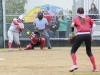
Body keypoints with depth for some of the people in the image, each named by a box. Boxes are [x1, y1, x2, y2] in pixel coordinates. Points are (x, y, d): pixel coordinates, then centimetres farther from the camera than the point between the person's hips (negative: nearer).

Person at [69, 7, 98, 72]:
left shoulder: (75, 19, 15)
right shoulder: (88, 18, 19)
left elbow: (72, 25, -6)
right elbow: (94, 25, 8)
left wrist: (72, 33, 6)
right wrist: (91, 35, 13)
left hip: (80, 35, -3)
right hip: (88, 35, 3)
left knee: (73, 51, 9)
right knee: (89, 52, 20)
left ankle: (75, 65, -14)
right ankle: (95, 68, 16)